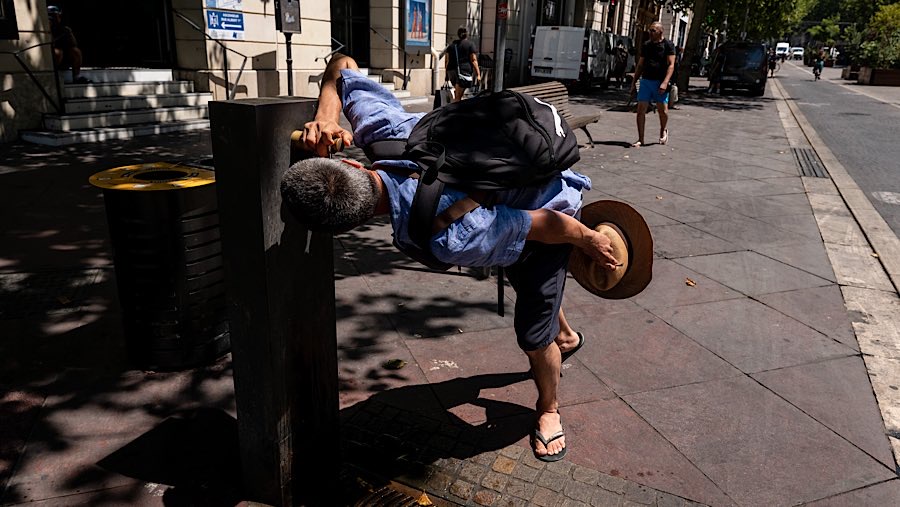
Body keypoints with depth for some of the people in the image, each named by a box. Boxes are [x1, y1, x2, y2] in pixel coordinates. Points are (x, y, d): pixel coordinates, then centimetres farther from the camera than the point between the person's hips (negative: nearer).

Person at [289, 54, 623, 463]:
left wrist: (589, 241, -13)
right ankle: (565, 336, 64)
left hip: (550, 208, -7)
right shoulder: (376, 123, -32)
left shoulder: (449, 240, -47)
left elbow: (544, 224, -34)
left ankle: (549, 410, 36)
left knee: (533, 336, 3)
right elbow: (342, 65, -14)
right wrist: (325, 117, -33)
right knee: (525, 283, 32)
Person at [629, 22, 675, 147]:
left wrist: (665, 82, -20)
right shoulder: (646, 45, 13)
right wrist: (634, 82, 13)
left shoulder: (668, 45, -1)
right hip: (645, 81, 4)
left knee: (662, 110, -1)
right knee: (641, 110, -3)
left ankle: (663, 130, 29)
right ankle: (640, 139, 3)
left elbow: (671, 65, -8)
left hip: (660, 82, -4)